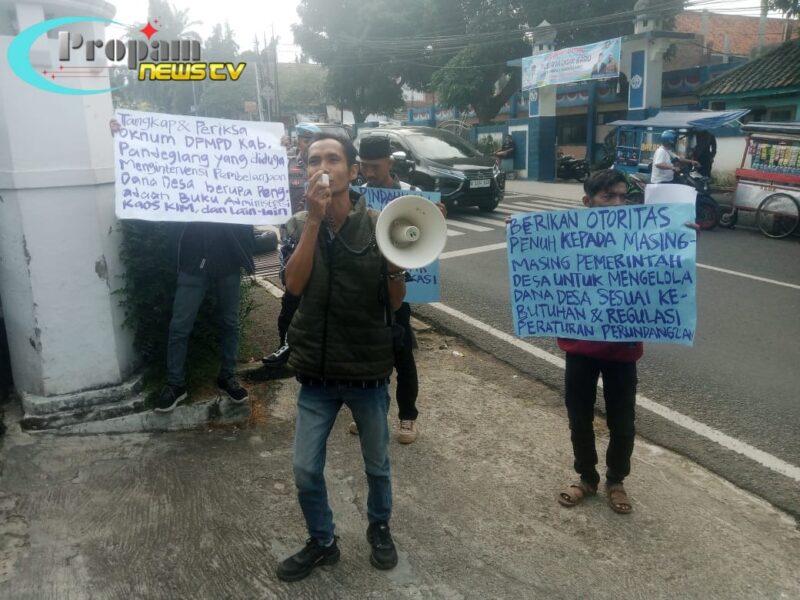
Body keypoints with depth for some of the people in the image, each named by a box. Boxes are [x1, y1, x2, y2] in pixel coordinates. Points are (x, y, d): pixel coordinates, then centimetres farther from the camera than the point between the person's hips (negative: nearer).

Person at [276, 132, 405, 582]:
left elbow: (395, 303, -6)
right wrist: (315, 218, -24)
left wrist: (397, 264, -26)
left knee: (377, 463, 18)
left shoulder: (378, 224, -8)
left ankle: (380, 528, 45)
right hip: (316, 372, 2)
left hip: (369, 370, -1)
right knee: (306, 469, 10)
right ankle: (322, 542, 36)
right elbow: (294, 284, -20)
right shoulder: (298, 226, -2)